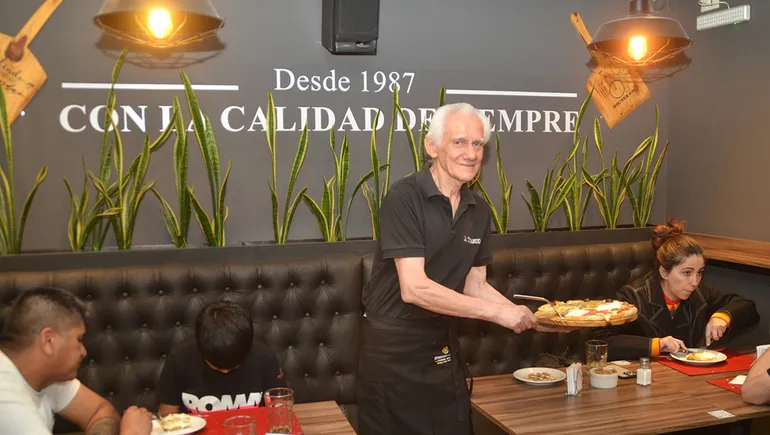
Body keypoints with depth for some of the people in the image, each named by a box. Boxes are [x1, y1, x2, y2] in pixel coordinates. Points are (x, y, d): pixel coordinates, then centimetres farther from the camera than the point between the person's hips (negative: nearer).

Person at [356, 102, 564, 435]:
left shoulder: (479, 210, 4)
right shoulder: (404, 198, -18)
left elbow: (474, 286, 9)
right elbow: (414, 288, -25)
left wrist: (526, 316, -7)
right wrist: (498, 313, -22)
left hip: (442, 346, 6)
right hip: (392, 347, -6)